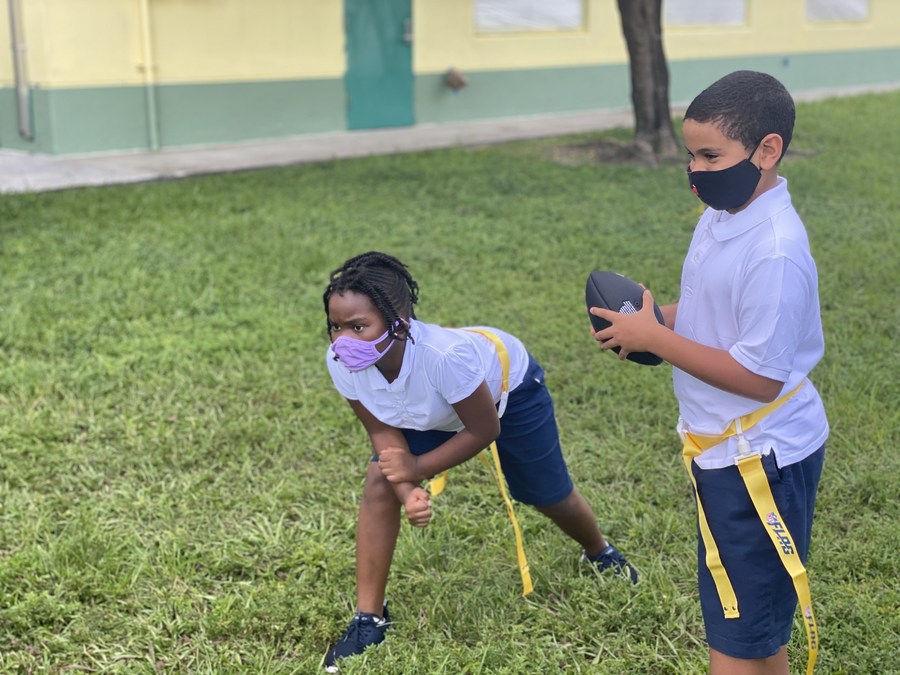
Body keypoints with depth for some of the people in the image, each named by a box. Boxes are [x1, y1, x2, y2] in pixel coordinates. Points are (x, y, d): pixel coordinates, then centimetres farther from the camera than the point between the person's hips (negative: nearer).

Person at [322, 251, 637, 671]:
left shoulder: (444, 354, -47)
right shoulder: (341, 362, -32)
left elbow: (484, 430, -30)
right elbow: (382, 431, -18)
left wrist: (418, 468, -31)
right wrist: (407, 491, -33)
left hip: (507, 384, -4)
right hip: (424, 411, 4)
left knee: (549, 496, 13)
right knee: (379, 485, -16)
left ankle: (600, 553, 49)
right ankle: (369, 619, -3)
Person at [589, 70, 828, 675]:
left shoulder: (775, 252, -26)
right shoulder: (722, 216, 3)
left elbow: (759, 376, -26)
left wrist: (654, 337, -21)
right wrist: (655, 320, -1)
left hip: (758, 459, -9)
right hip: (724, 447, 9)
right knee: (756, 625, 23)